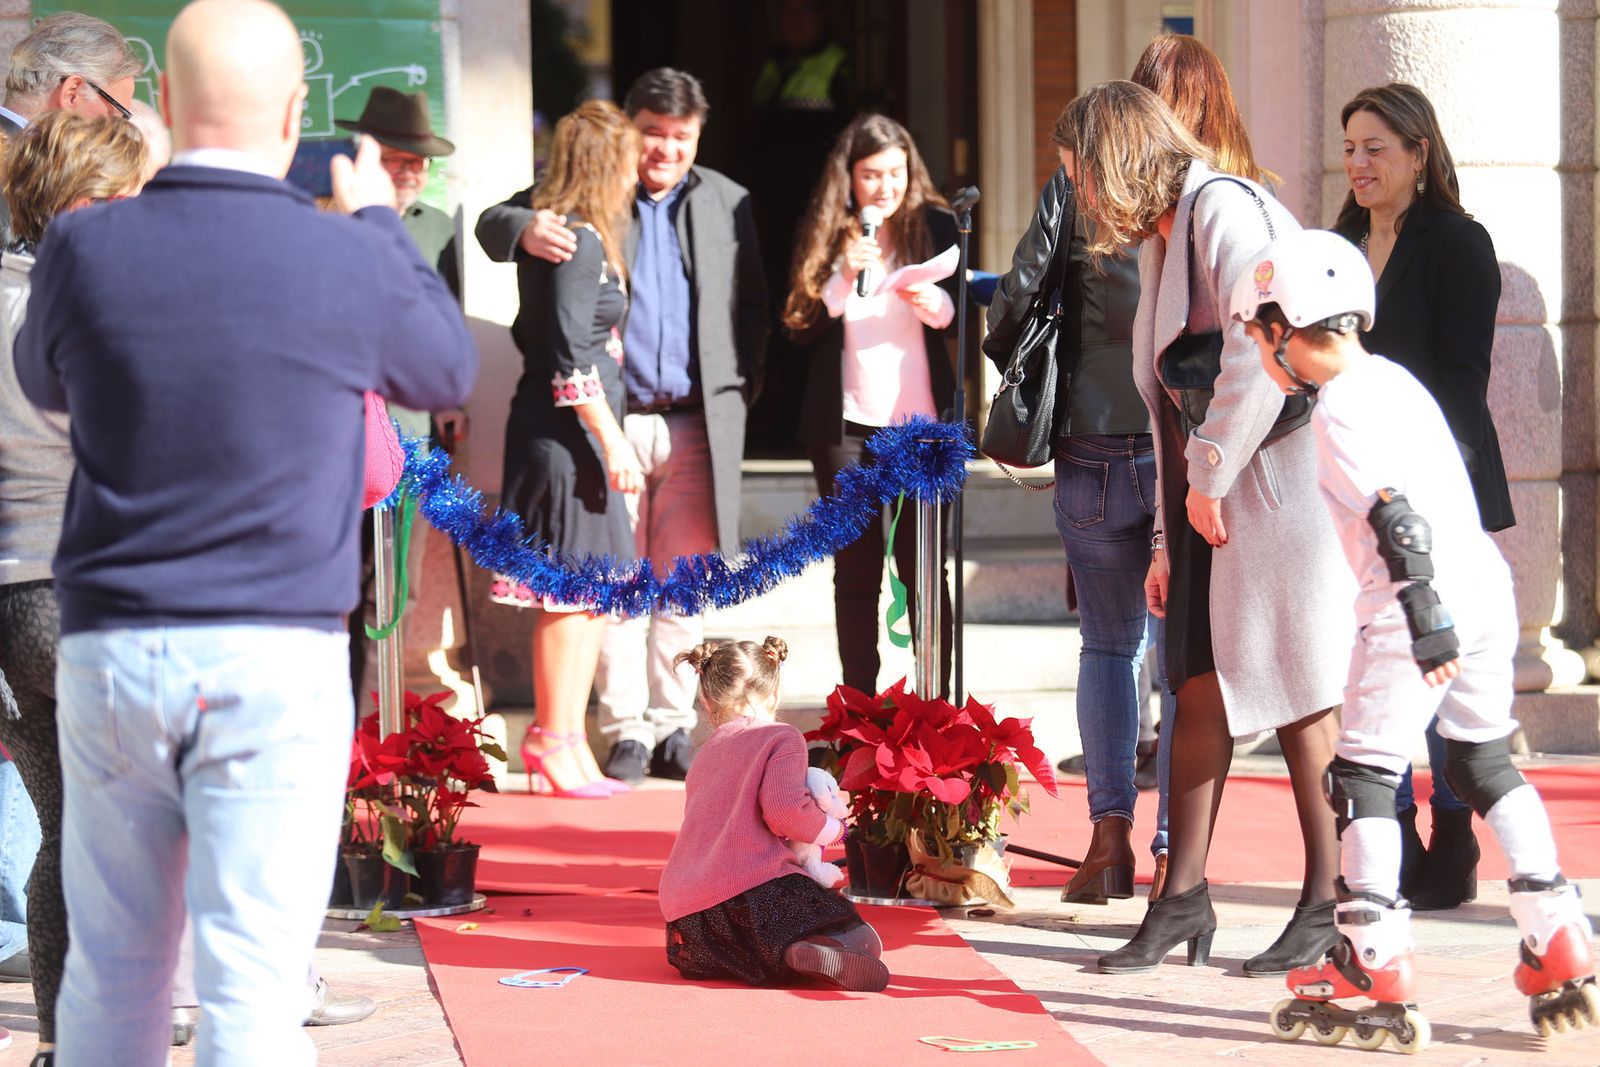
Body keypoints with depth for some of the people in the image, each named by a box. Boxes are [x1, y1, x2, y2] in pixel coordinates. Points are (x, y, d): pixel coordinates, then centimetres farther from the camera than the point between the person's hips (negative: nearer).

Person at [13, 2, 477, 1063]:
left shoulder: (87, 249, -3)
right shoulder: (347, 262, -7)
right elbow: (449, 372, 14)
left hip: (110, 652, 3)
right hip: (277, 657, -2)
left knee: (111, 974, 13)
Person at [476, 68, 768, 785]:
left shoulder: (726, 203, 13)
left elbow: (752, 304, 18)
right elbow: (492, 222, -1)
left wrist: (741, 389, 6)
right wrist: (524, 230, -25)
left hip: (697, 422, 2)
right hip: (611, 420, -2)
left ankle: (673, 727, 11)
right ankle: (625, 730, 4)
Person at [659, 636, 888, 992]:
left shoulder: (707, 751, 24)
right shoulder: (782, 738, 2)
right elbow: (785, 810, -12)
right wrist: (833, 828, 6)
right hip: (752, 888, -6)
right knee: (863, 944, -6)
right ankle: (811, 953, -38)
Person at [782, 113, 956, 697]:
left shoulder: (935, 226, 4)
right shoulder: (824, 235, 4)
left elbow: (963, 311, 5)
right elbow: (802, 329, 0)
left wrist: (934, 303, -16)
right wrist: (845, 278, -15)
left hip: (920, 419, -1)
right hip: (845, 424, 1)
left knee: (922, 566, -2)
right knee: (856, 570, 4)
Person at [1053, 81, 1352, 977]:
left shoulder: (1224, 208, -11)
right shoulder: (1160, 243, 19)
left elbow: (1258, 354, -24)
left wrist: (1207, 476, -17)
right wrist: (1169, 537, 18)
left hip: (1276, 482, -9)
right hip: (1210, 498, 9)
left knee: (1296, 690, -3)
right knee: (1199, 686, 6)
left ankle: (1330, 903, 4)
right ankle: (1185, 898, 9)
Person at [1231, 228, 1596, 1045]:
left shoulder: (1340, 409, -10)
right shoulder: (1395, 382, 18)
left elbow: (1396, 513, -20)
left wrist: (1426, 621, -23)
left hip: (1416, 604, -9)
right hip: (1486, 583, 9)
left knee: (1364, 773, -2)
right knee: (1485, 762, 17)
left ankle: (1376, 971, -5)